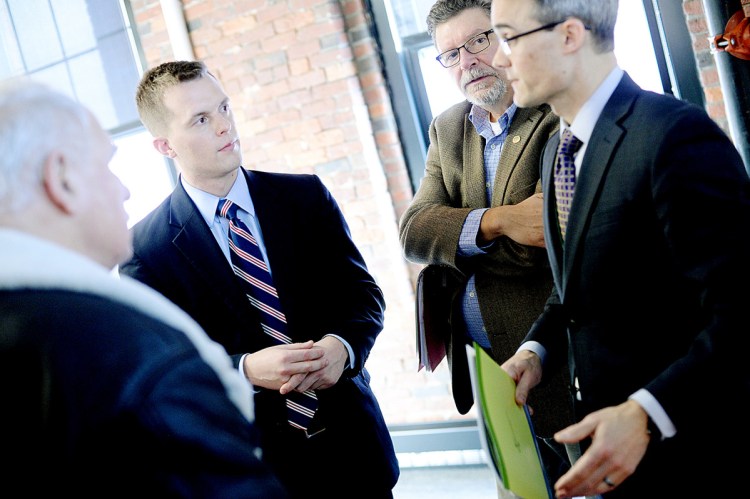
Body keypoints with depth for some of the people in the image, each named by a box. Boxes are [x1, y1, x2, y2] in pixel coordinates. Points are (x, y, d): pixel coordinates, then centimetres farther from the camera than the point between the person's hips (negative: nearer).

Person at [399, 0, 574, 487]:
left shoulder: (562, 116, -13)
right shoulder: (448, 128, 8)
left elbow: (544, 239, -22)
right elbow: (414, 229, -4)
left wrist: (455, 245, -11)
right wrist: (497, 221, -22)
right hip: (478, 361, 6)